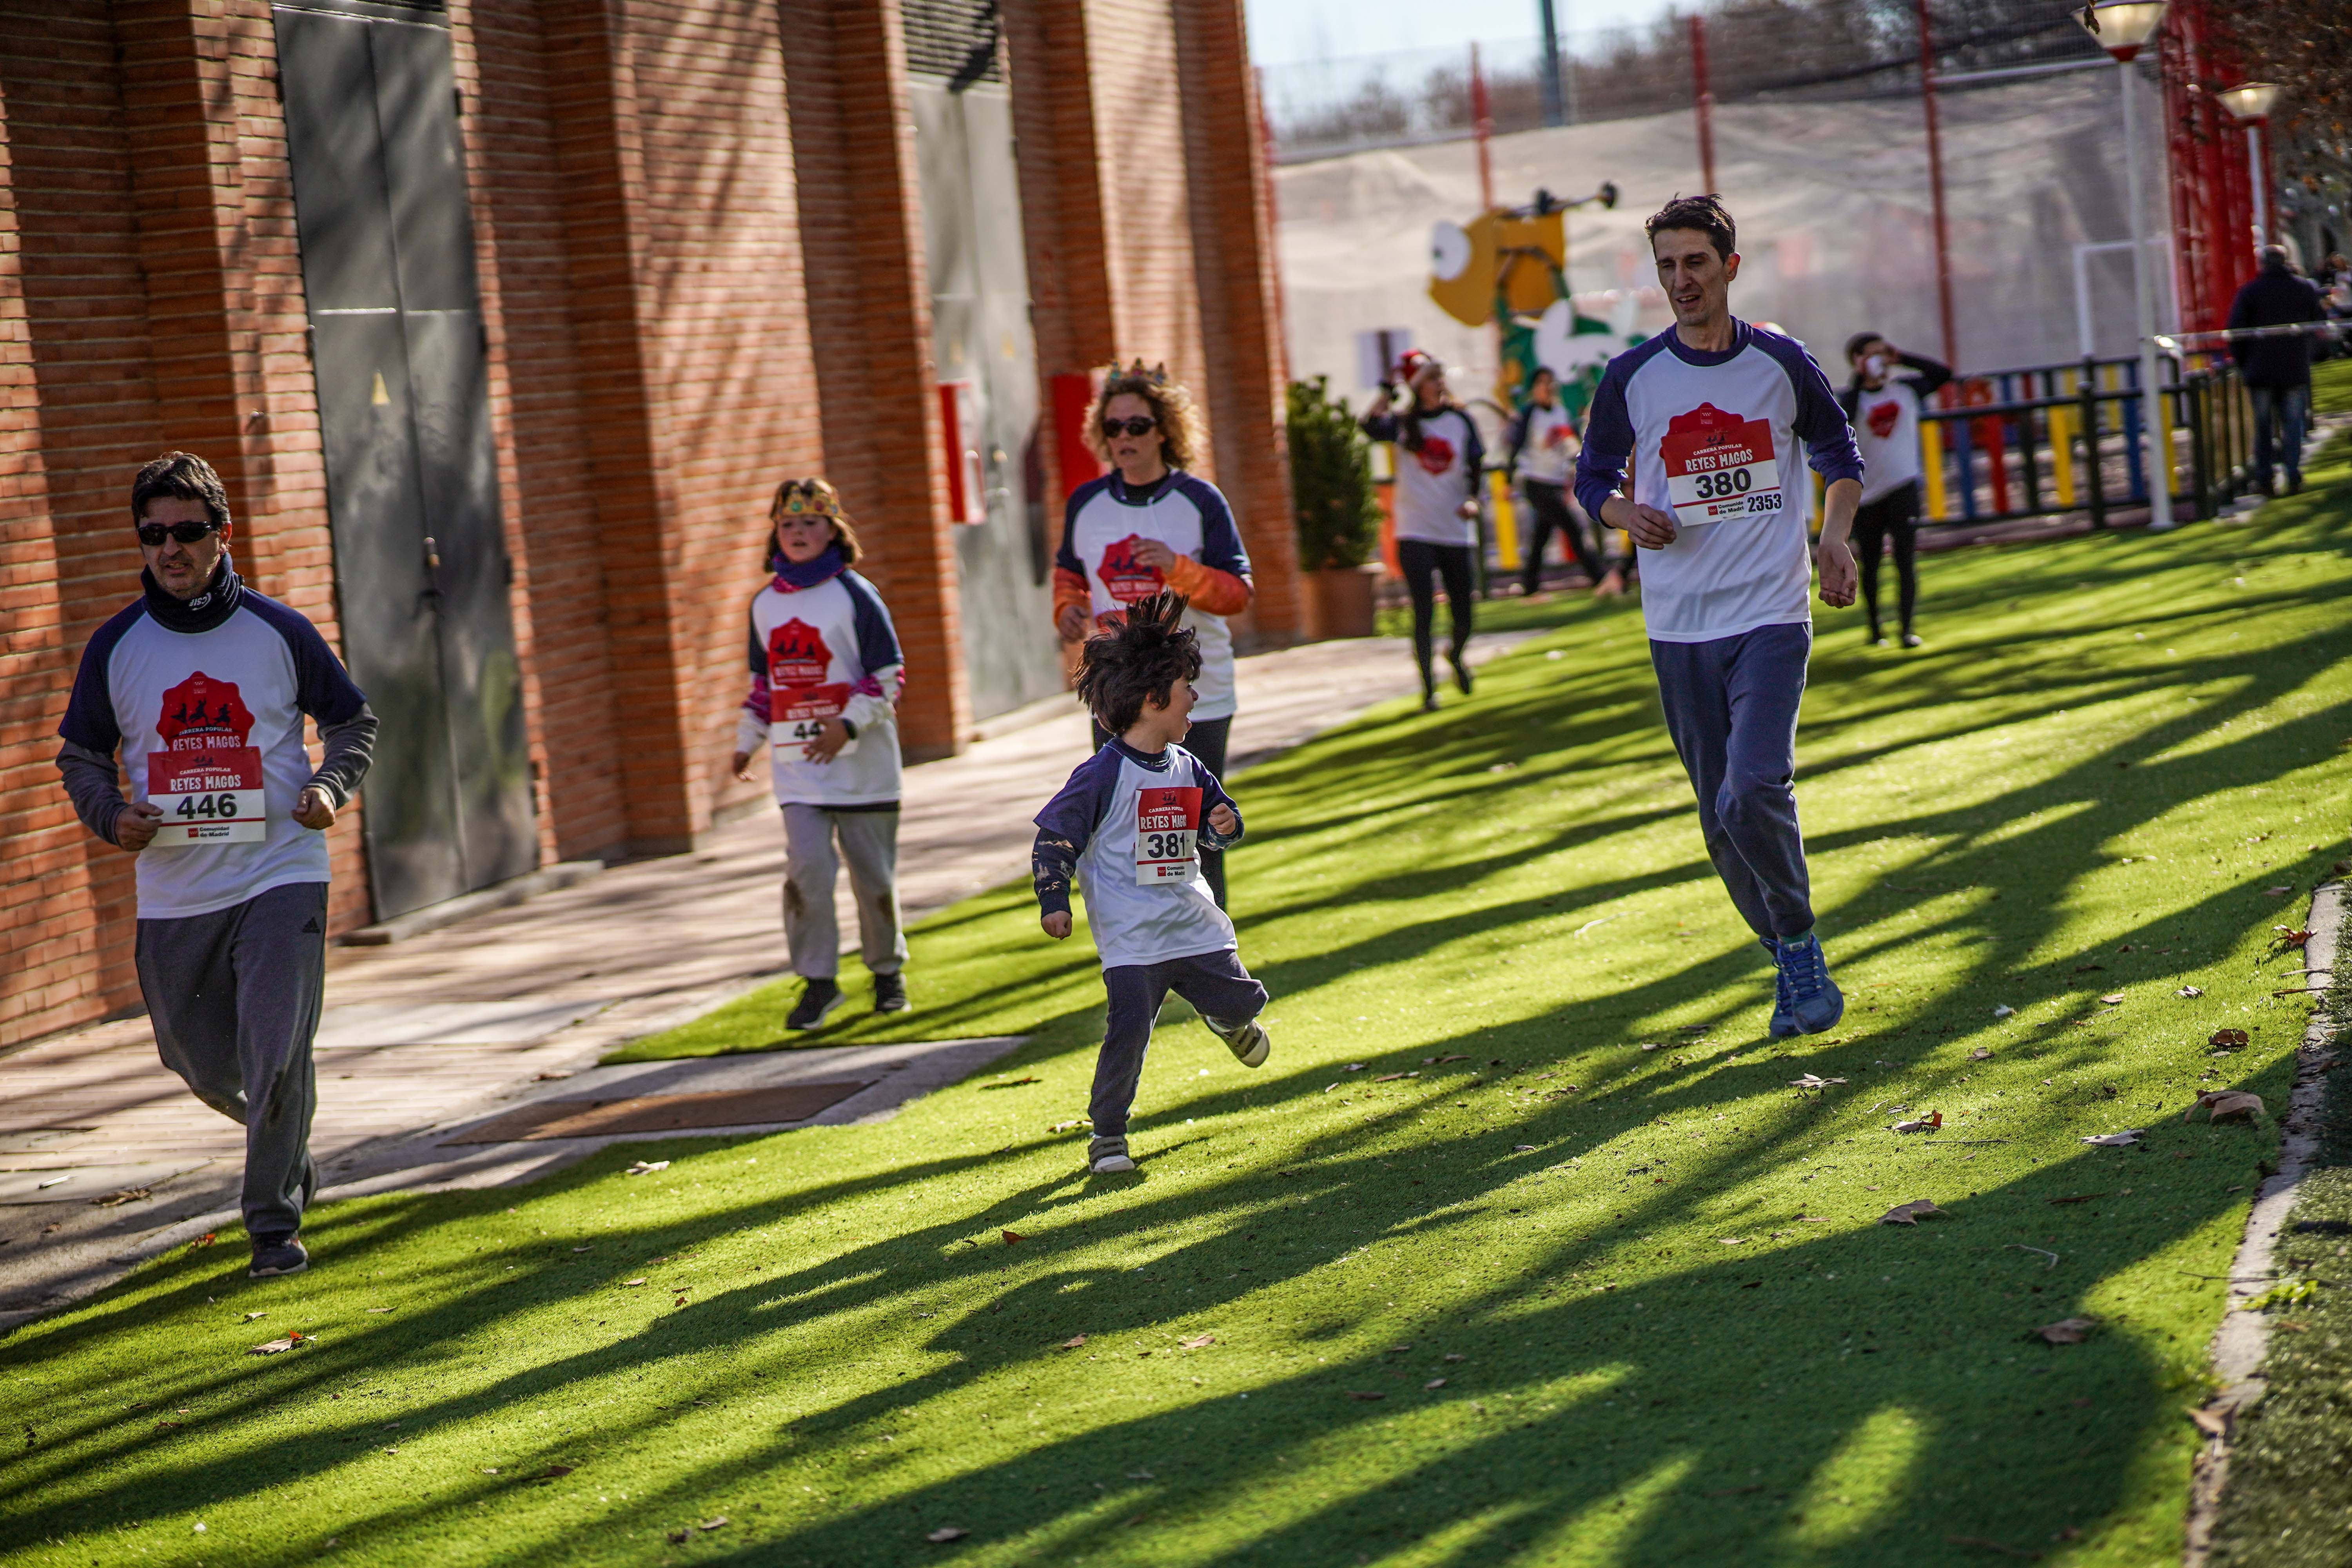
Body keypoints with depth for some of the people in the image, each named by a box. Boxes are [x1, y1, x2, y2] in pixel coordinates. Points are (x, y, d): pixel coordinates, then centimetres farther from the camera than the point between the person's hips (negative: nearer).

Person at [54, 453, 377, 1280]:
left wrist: (330, 787, -8)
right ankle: (286, 1148, 41)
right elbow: (81, 754, 12)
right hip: (172, 892, 3)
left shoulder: (280, 632, -1)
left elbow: (352, 719, 11)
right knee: (199, 1061, 11)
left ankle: (274, 1220, -1)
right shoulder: (115, 646, 2)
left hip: (280, 875, -3)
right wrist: (110, 815, -8)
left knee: (277, 1051, -13)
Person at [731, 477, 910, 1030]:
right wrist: (746, 742, 24)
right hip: (796, 764, 3)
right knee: (806, 869, -13)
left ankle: (888, 970, 26)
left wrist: (848, 725, -18)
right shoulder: (765, 603, 11)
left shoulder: (854, 595, -3)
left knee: (873, 875, 5)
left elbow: (889, 677, -5)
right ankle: (818, 980, -4)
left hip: (860, 760, -3)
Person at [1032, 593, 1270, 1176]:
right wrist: (1054, 902, -14)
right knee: (1129, 1032, -14)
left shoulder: (1188, 769, 7)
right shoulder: (1103, 775, -12)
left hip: (1195, 927, 6)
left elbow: (1213, 827, 21)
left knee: (1241, 1001, 7)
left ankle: (1228, 1018, 46)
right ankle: (1108, 1133, 1)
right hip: (1131, 936, -6)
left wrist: (1226, 825, -2)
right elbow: (1054, 838, -7)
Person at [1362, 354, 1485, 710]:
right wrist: (1391, 389, -23)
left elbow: (1476, 466, 11)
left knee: (1464, 619, 6)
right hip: (1415, 533, -2)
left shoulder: (1459, 421, 6)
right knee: (1424, 613, -8)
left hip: (1456, 531, 2)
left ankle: (1456, 656, 39)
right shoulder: (1403, 424, -1)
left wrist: (1473, 500, -5)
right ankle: (1428, 689, 2)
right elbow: (1371, 425, -22)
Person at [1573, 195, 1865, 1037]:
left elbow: (1840, 454, 16)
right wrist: (1627, 515, -8)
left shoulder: (1782, 363, 2)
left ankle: (1800, 945, -1)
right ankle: (1790, 962, 24)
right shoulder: (1631, 377, 2)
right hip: (1679, 625, 2)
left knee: (1754, 791, -20)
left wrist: (1835, 534, -1)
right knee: (1721, 814, 7)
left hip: (1771, 617, -2)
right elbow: (1593, 477, 14)